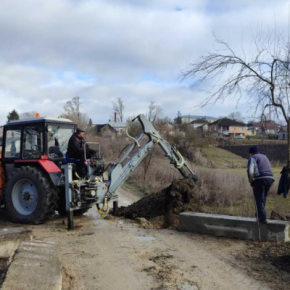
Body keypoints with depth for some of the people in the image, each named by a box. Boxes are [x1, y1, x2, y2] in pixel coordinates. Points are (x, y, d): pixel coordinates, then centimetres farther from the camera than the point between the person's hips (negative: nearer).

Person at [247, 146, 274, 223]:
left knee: (259, 199, 1)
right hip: (270, 178, 7)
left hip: (259, 179, -7)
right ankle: (260, 214, 27)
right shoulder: (265, 157, 24)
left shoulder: (252, 158, 1)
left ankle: (263, 218, -1)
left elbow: (250, 172, -14)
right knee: (263, 197, 20)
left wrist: (251, 181, -1)